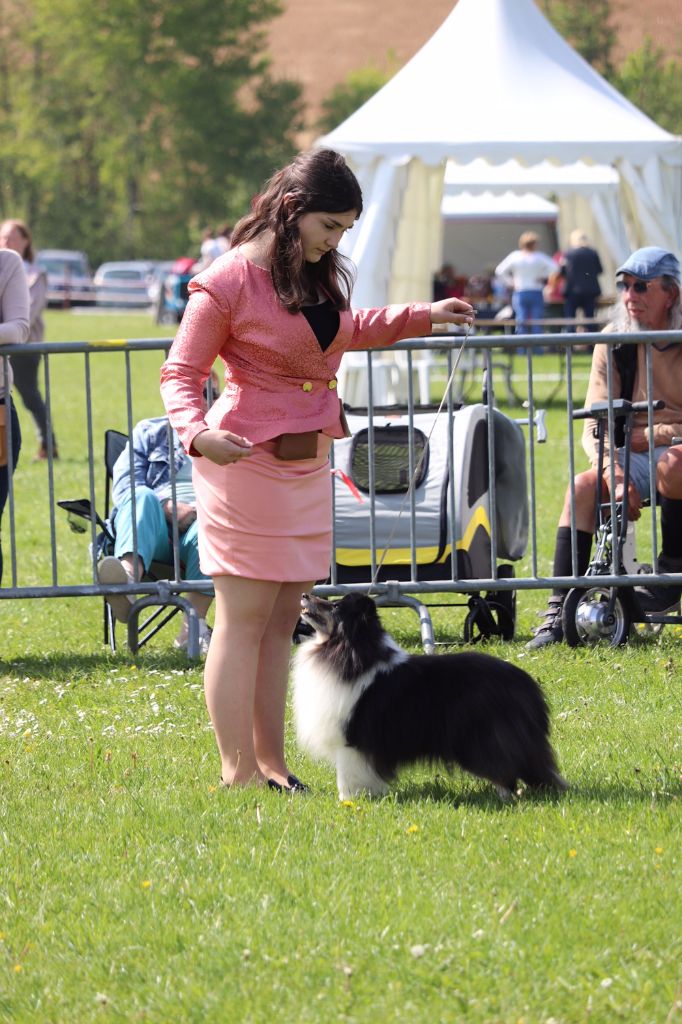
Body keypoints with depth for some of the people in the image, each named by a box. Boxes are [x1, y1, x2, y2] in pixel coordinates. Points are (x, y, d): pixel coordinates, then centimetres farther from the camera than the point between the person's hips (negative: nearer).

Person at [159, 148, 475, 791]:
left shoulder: (318, 272, 10)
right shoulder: (229, 283, -14)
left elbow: (345, 332, 31)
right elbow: (180, 373, -12)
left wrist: (422, 317, 26)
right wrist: (198, 433, -30)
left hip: (308, 465, 8)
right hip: (248, 465, -8)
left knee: (281, 620, 10)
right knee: (244, 618, -6)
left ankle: (270, 765, 13)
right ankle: (239, 772, -5)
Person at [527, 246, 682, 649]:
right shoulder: (614, 343, 3)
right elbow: (596, 426, -2)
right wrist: (615, 473, -20)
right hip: (635, 458, 4)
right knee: (583, 489, -24)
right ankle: (559, 612, -25)